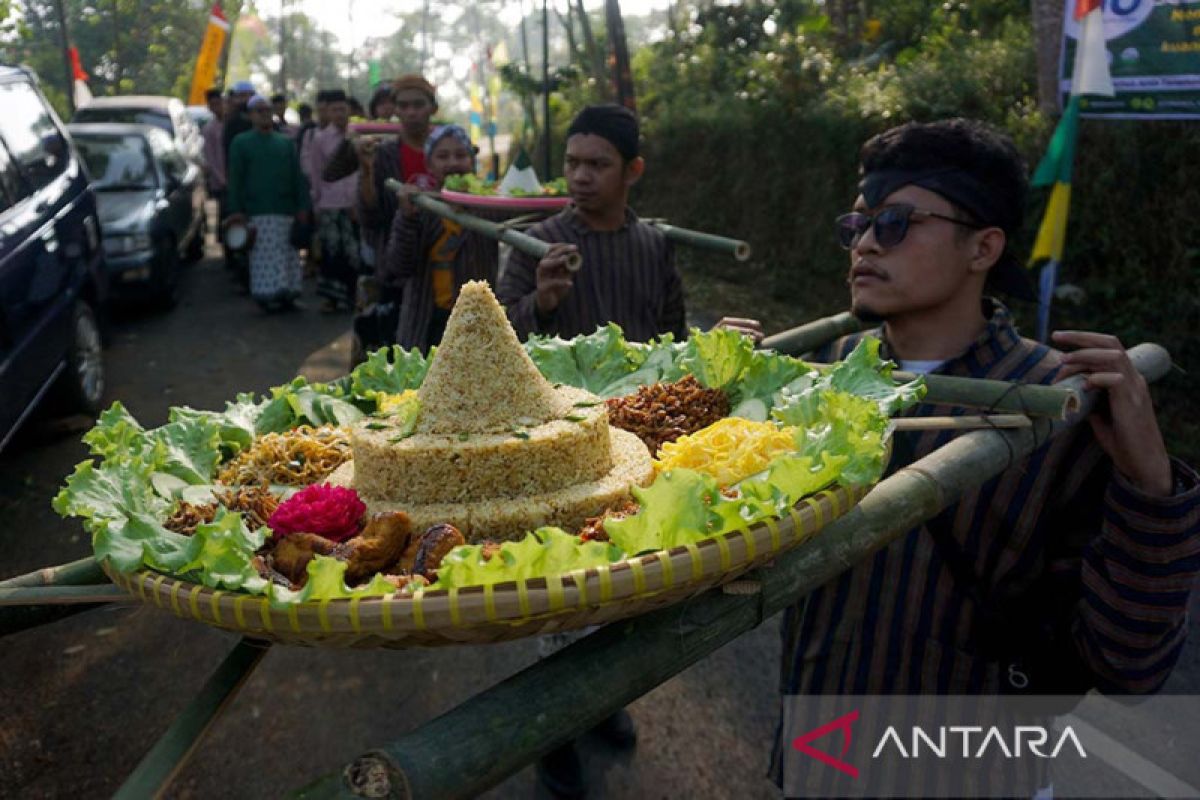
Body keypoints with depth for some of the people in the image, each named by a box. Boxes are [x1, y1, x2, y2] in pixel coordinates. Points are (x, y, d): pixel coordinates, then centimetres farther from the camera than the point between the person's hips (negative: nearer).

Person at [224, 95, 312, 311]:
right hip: (257, 211, -3)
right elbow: (235, 179, 4)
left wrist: (303, 206, 1)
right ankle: (268, 295, 0)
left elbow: (298, 177, 12)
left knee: (288, 255, 2)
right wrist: (236, 210, -5)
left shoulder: (286, 143, 16)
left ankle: (287, 293, 9)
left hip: (287, 210, 3)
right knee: (265, 257, -6)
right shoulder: (240, 143, 9)